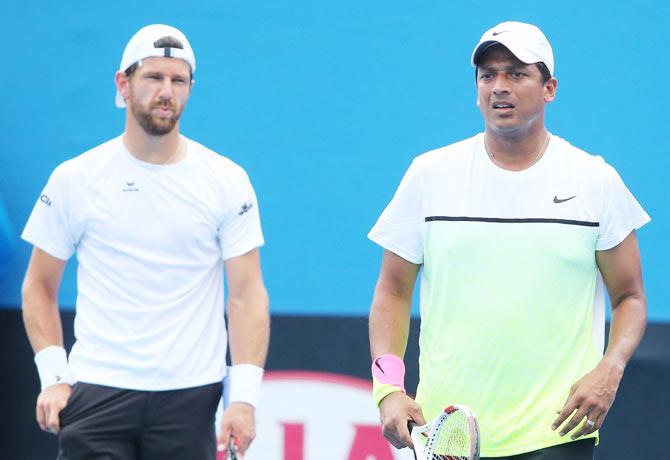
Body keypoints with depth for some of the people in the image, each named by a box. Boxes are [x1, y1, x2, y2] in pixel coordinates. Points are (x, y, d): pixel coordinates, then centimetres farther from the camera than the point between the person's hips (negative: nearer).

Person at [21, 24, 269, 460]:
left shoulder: (228, 182, 3)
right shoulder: (74, 179, 3)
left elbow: (246, 293, 1)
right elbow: (40, 285, 9)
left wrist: (245, 394, -8)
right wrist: (54, 376, -3)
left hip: (190, 395, 1)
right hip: (95, 390, 0)